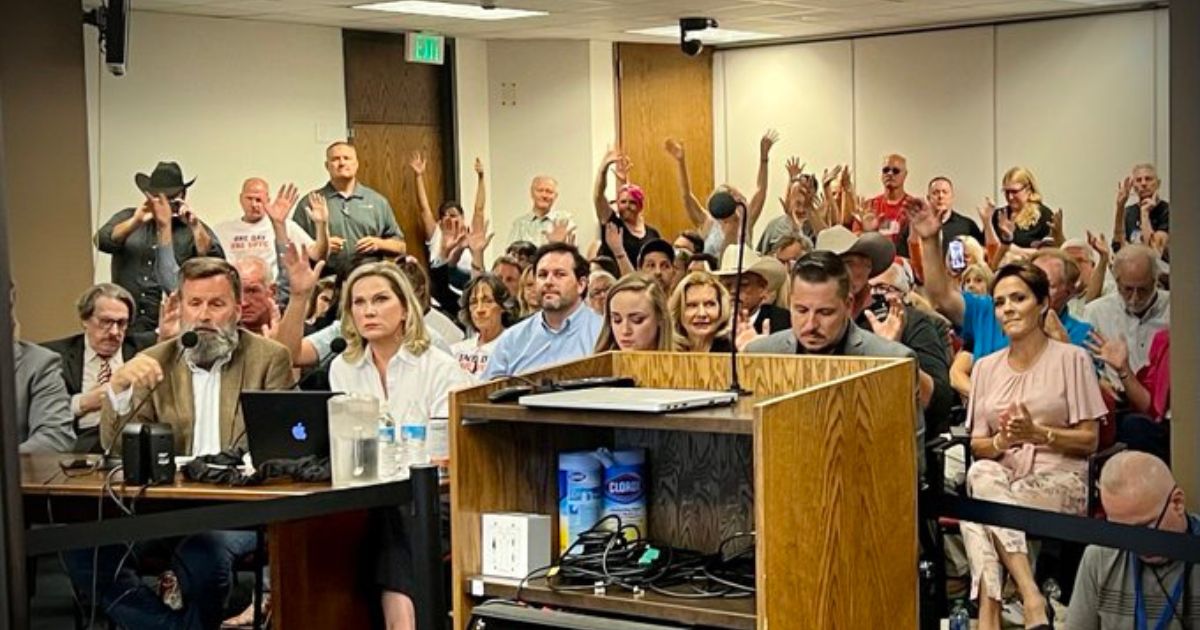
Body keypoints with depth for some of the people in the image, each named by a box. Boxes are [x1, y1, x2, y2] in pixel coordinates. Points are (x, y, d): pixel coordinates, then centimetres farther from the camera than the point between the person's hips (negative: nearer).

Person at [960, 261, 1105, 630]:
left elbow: (1089, 440, 0)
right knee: (981, 474, -34)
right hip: (1003, 474, 4)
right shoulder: (986, 367, 16)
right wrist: (1002, 441, -10)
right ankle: (1031, 598, -37)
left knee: (981, 502, -32)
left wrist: (1037, 433, -15)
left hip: (1059, 478, -3)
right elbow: (977, 445, 13)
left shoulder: (1072, 359, 4)